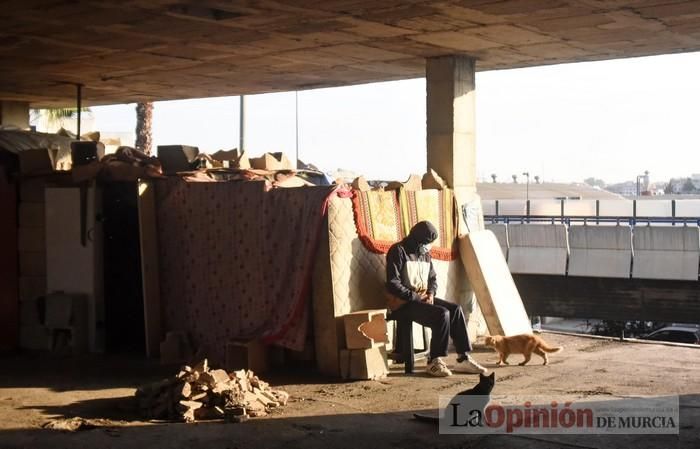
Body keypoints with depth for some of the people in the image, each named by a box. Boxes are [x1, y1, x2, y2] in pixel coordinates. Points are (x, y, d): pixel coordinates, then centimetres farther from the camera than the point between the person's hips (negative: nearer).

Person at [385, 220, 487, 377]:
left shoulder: (425, 254, 14)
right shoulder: (398, 251, -11)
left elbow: (433, 278, 21)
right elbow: (392, 283, -17)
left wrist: (430, 293, -1)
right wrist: (414, 296, -18)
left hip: (423, 298, 8)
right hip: (404, 303, -8)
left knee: (455, 309, -12)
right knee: (442, 314, -27)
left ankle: (464, 359, -12)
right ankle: (434, 362, -17)